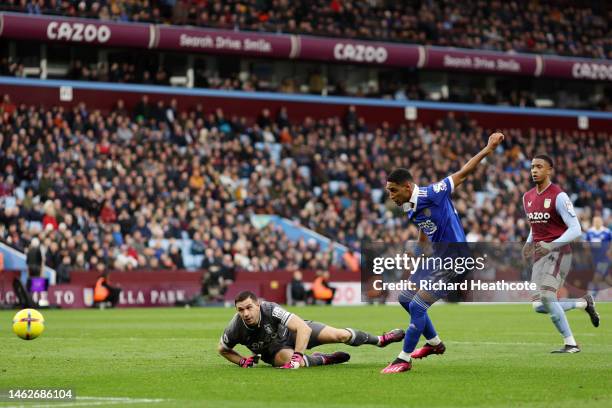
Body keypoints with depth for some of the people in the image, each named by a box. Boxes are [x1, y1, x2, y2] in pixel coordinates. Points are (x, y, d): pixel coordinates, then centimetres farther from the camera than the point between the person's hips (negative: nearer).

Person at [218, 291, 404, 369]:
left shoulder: (270, 310, -37)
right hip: (274, 350, 1)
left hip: (293, 331, -1)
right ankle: (324, 359, -2)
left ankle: (380, 340, 19)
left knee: (340, 335, -10)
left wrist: (297, 357, -49)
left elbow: (304, 328, -41)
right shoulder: (235, 329, -29)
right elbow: (223, 349, -5)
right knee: (288, 359, -35)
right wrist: (242, 361, -21)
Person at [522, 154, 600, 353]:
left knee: (546, 296, -23)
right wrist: (529, 243, 7)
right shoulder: (527, 197, 12)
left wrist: (551, 246, -25)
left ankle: (571, 344, -10)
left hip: (558, 252, -7)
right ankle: (584, 303, 24)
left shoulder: (559, 196, -11)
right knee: (539, 306, 1)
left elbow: (575, 229, -14)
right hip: (539, 254, 7)